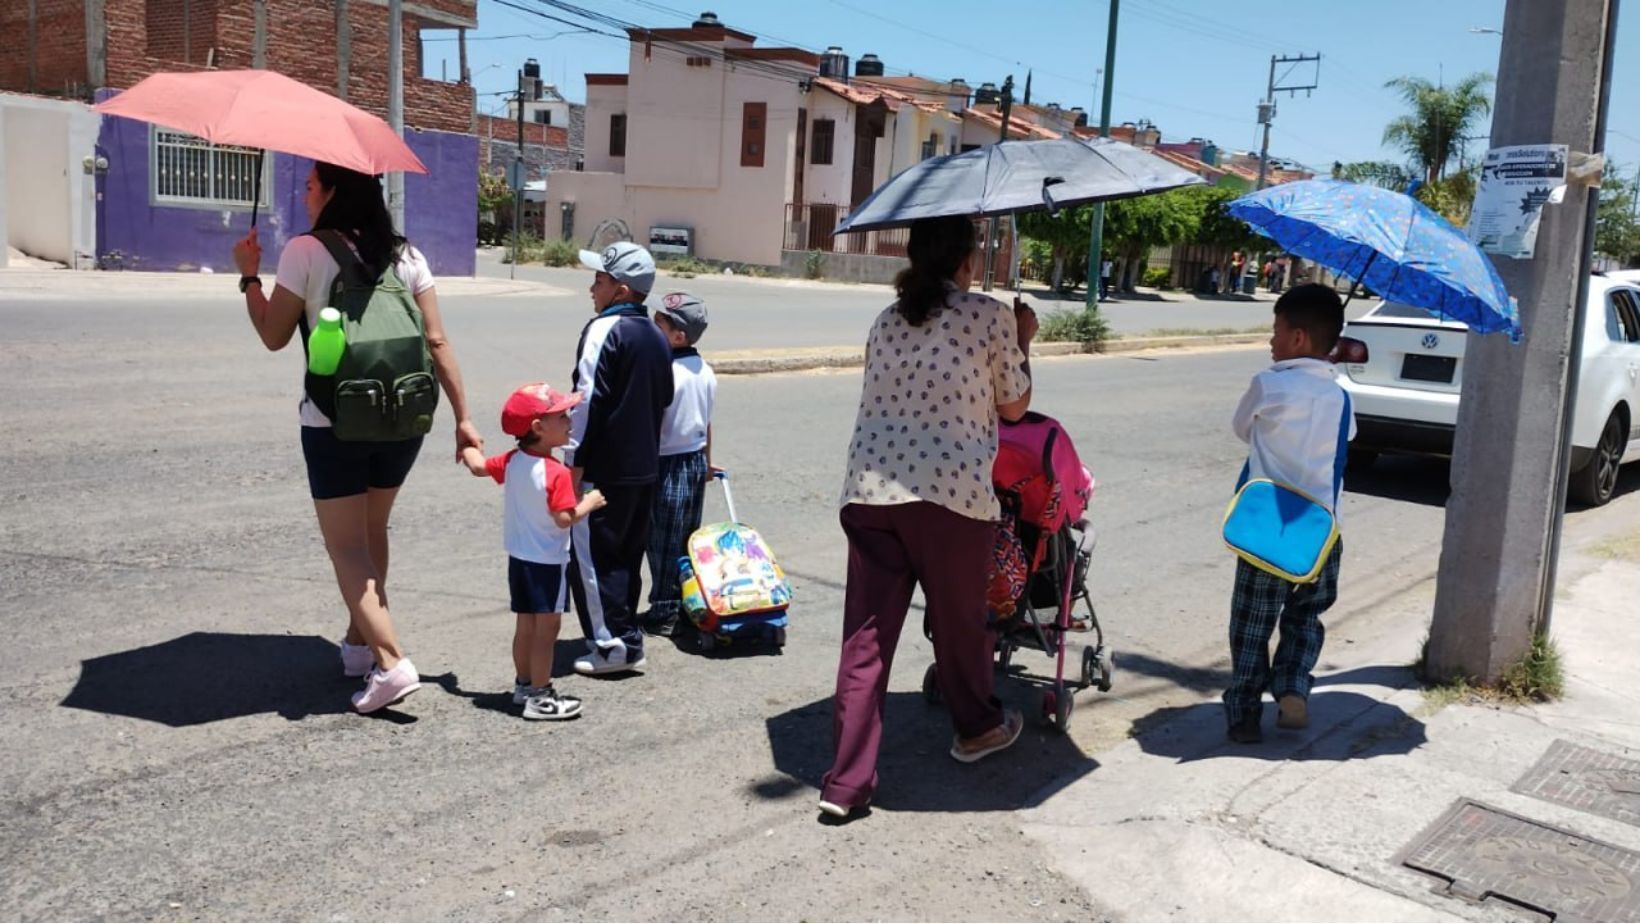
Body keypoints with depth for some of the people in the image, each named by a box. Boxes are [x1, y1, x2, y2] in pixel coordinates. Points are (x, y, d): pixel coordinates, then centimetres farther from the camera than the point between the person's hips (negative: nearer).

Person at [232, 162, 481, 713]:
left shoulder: (306, 251, -7)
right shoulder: (405, 255, 4)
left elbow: (274, 336, -2)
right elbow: (438, 342, 1)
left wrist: (249, 276, 12)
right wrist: (462, 417, 2)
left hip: (333, 423, -5)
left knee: (347, 547, 1)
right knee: (371, 532, 22)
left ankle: (391, 663, -12)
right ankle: (359, 643, 32)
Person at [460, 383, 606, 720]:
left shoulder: (512, 461, 0)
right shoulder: (557, 473, -22)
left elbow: (478, 466, 14)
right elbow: (565, 519, -26)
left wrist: (467, 447, 33)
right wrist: (589, 503, -10)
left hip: (518, 558, 8)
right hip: (548, 562, -8)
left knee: (525, 626, 18)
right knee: (546, 629, 0)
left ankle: (524, 684, 29)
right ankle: (540, 698, 5)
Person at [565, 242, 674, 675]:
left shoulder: (604, 330, -13)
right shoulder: (657, 337, 12)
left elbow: (588, 400, -18)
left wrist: (573, 461, -14)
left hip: (604, 468, -8)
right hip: (645, 466, 8)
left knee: (591, 554, 0)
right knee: (627, 554, 15)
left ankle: (610, 643, 1)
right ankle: (626, 638, 21)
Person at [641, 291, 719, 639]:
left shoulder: (666, 373, -22)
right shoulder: (705, 371, 4)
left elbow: (654, 427, -20)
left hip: (669, 464, -8)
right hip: (697, 459, 8)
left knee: (663, 542, 2)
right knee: (688, 537, 17)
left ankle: (664, 614, 10)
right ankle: (688, 604, 26)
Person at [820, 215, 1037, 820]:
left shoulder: (887, 320, 14)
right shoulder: (991, 316, 0)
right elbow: (1014, 406, 7)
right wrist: (1022, 342, 22)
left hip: (869, 490, 4)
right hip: (953, 492, -3)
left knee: (864, 636, 4)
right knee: (959, 620, 18)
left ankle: (846, 782, 4)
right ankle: (977, 727, 42)